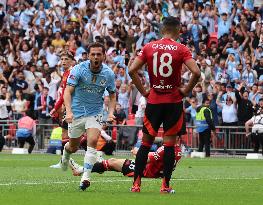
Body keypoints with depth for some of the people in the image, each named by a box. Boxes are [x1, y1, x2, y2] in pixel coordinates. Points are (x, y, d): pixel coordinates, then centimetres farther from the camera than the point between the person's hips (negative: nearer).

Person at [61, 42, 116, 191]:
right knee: (73, 147, 13)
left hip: (95, 113, 1)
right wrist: (69, 111, -35)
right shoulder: (78, 70, -16)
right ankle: (66, 151, 52)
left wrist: (111, 112, -10)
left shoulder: (108, 74, -7)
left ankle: (86, 177, -20)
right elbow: (68, 91, -20)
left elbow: (112, 95, 7)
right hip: (77, 112, -1)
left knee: (93, 141, -23)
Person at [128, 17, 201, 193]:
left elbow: (132, 70, -2)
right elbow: (196, 73, -16)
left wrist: (143, 91, 6)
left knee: (146, 142, 10)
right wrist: (185, 91, -3)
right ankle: (166, 185, 2)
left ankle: (136, 183, 6)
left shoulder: (149, 47, 1)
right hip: (174, 102, -2)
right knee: (170, 144, 4)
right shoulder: (181, 49, -6)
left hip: (154, 100, 2)